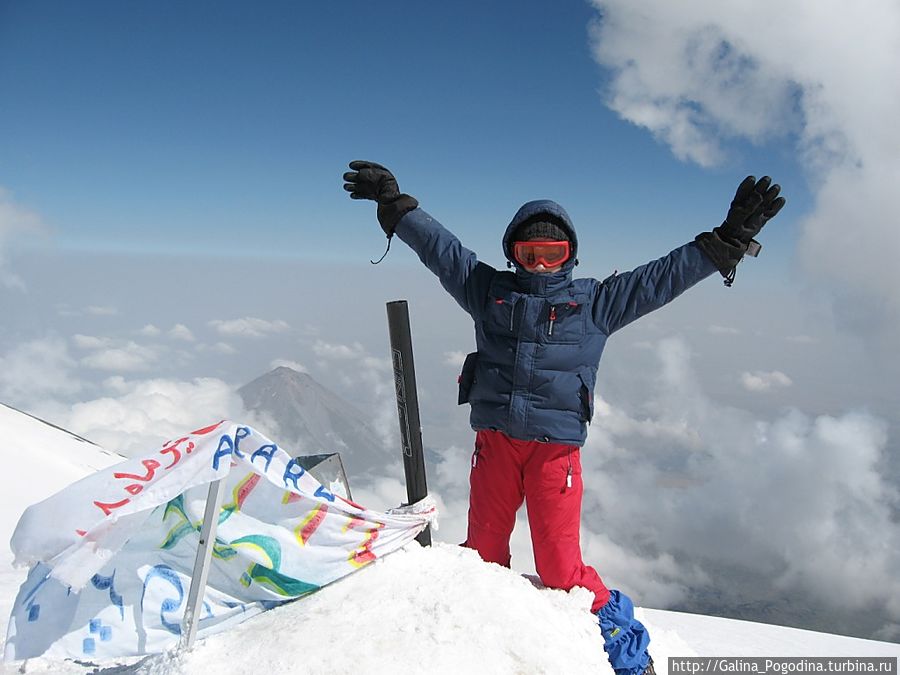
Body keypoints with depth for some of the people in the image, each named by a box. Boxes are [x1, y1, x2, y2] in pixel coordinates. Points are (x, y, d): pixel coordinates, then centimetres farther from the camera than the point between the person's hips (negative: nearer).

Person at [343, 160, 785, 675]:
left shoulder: (596, 302, 7)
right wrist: (393, 201, 11)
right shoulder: (489, 290, 10)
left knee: (559, 566, -1)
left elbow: (665, 275, 6)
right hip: (495, 440, 3)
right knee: (484, 547, 13)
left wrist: (730, 239, 2)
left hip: (555, 447, -2)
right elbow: (438, 245, 13)